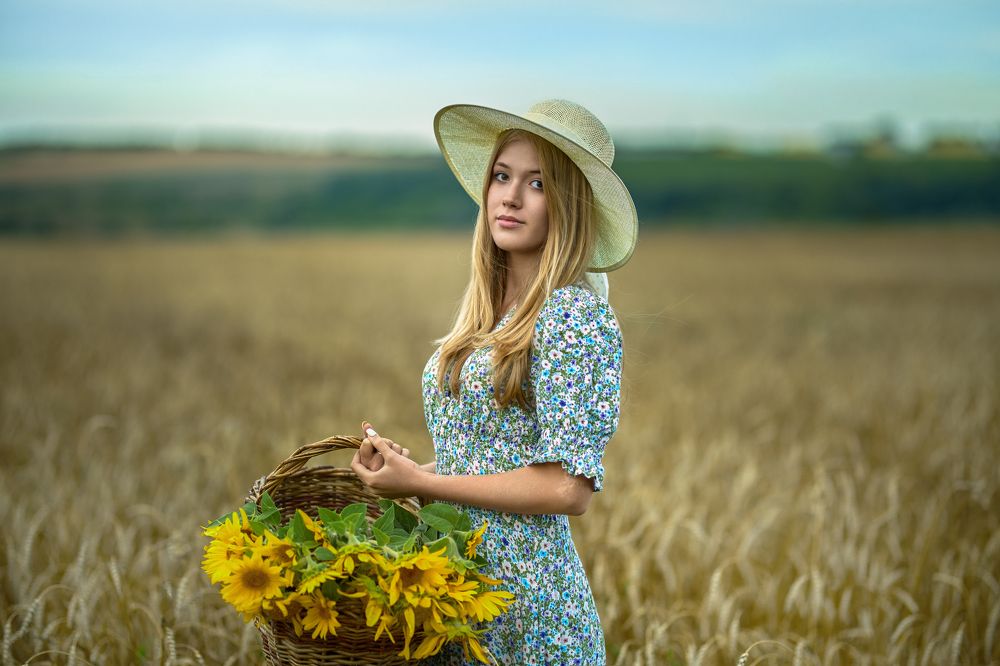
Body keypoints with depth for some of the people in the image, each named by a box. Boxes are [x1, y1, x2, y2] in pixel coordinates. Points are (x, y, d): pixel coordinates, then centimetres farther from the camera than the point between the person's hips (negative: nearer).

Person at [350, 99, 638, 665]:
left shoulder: (576, 315, -15)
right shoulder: (489, 311, 9)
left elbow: (568, 488, -21)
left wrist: (421, 482, -15)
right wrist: (405, 465, 0)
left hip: (528, 616, -7)